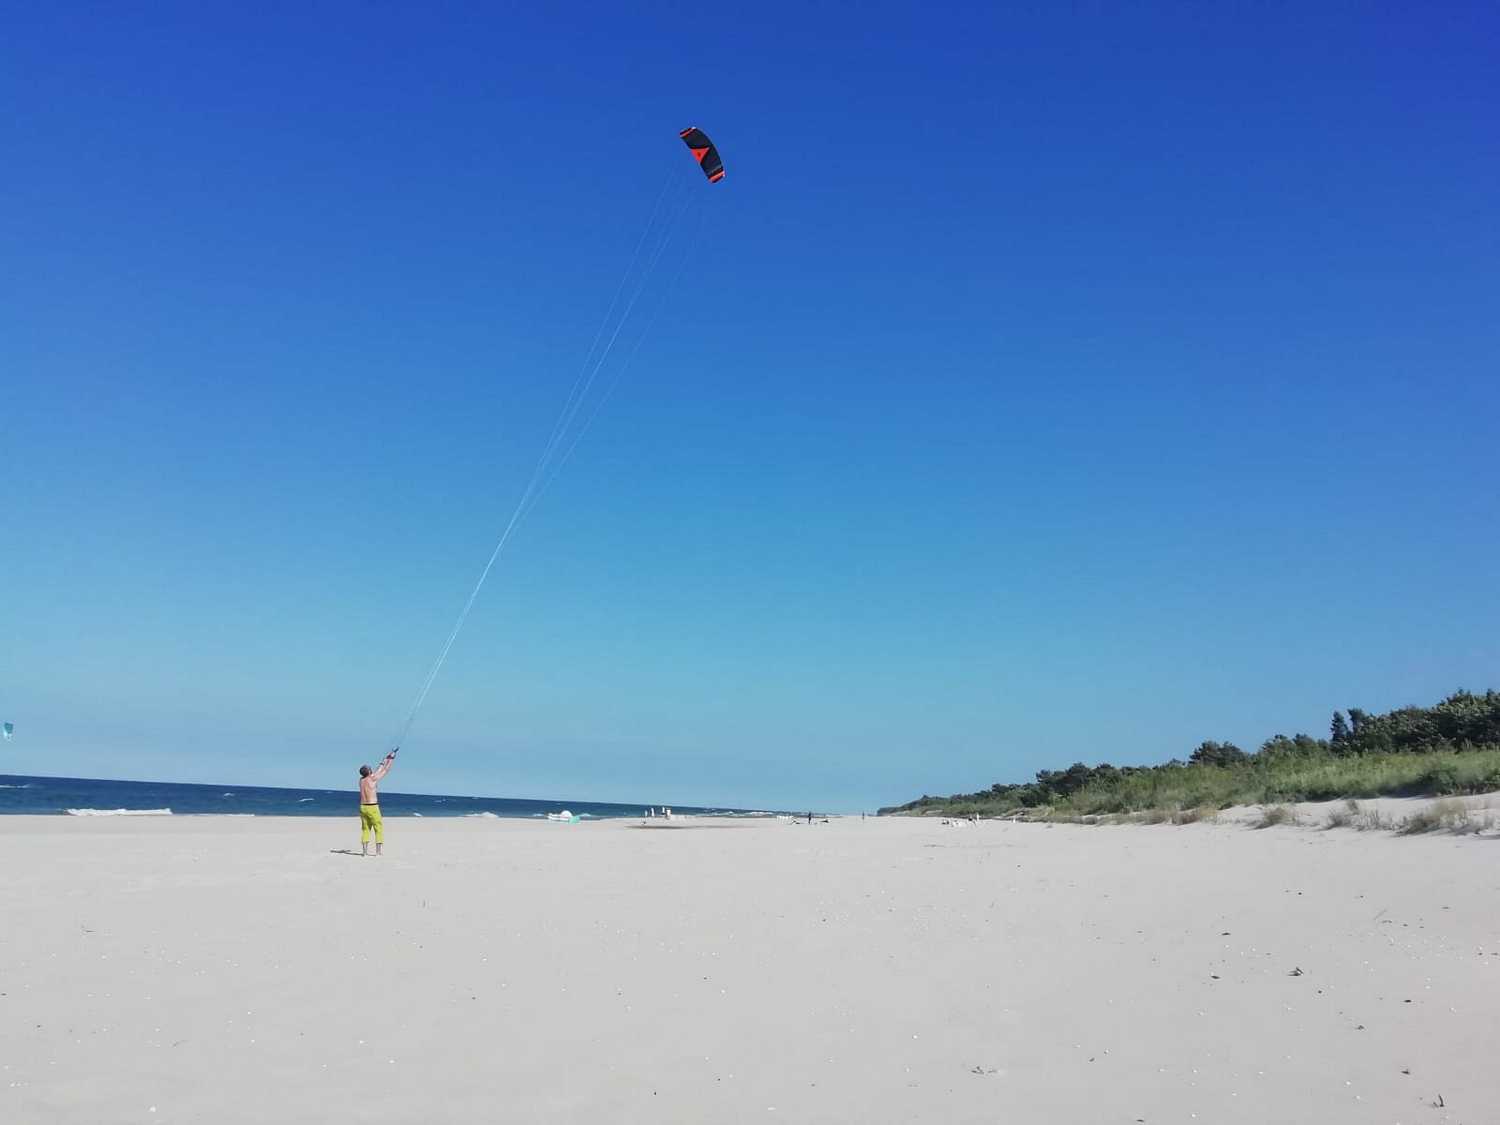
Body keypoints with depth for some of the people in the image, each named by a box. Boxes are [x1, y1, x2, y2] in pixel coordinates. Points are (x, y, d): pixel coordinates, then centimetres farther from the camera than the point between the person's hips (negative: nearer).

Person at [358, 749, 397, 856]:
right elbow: (386, 770, -1)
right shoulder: (373, 779, -10)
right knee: (379, 829, 1)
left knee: (365, 829, 11)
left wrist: (384, 761, 30)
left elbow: (377, 771, 21)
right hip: (372, 807, -6)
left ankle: (364, 850, 8)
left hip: (363, 807, 6)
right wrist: (392, 759, 12)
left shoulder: (361, 779, 7)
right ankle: (378, 851, -2)